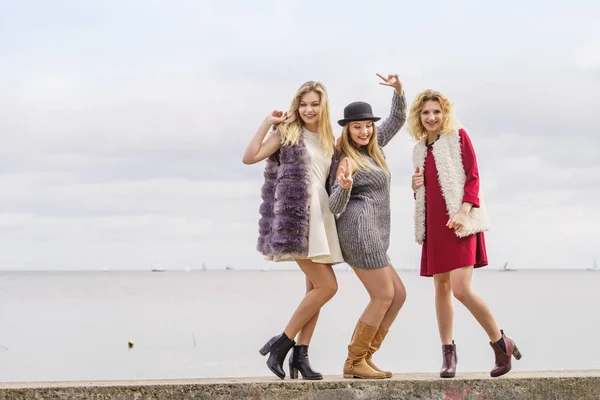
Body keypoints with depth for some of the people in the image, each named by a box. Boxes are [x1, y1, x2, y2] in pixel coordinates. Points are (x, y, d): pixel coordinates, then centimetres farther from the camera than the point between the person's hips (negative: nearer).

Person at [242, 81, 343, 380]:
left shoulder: (328, 140, 18)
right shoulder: (287, 133, 1)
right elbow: (249, 157, -9)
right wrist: (268, 123, -8)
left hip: (320, 216, 7)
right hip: (296, 218, -7)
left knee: (316, 288, 4)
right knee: (327, 286, -14)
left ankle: (300, 353, 9)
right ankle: (282, 343, -5)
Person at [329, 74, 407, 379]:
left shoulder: (372, 147, 15)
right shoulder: (347, 161, -7)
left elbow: (397, 119, 22)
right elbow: (335, 207, -12)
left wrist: (398, 90, 5)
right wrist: (344, 185, -32)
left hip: (369, 234, 9)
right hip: (360, 230, -9)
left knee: (398, 294, 8)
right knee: (383, 296, -9)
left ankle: (363, 358, 5)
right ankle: (355, 362, -5)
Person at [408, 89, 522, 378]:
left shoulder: (458, 137, 1)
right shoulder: (420, 149, 18)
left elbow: (473, 178, -6)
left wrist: (463, 212, -19)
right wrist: (416, 187, 3)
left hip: (459, 222, -6)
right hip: (434, 224, 6)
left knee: (461, 289, -17)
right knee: (441, 287, 6)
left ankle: (500, 343, -1)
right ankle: (448, 354, 13)